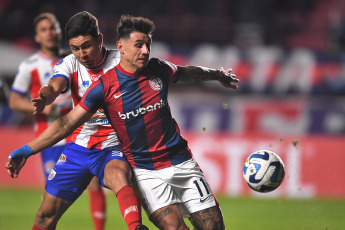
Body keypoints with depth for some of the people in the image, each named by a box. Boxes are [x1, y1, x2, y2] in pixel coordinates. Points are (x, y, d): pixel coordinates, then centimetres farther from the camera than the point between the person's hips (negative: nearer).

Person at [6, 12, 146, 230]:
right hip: (78, 146, 4)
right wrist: (44, 99, -44)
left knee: (118, 175, -39)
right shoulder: (71, 63, -1)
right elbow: (55, 86, -20)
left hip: (112, 147, -4)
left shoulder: (120, 60, -7)